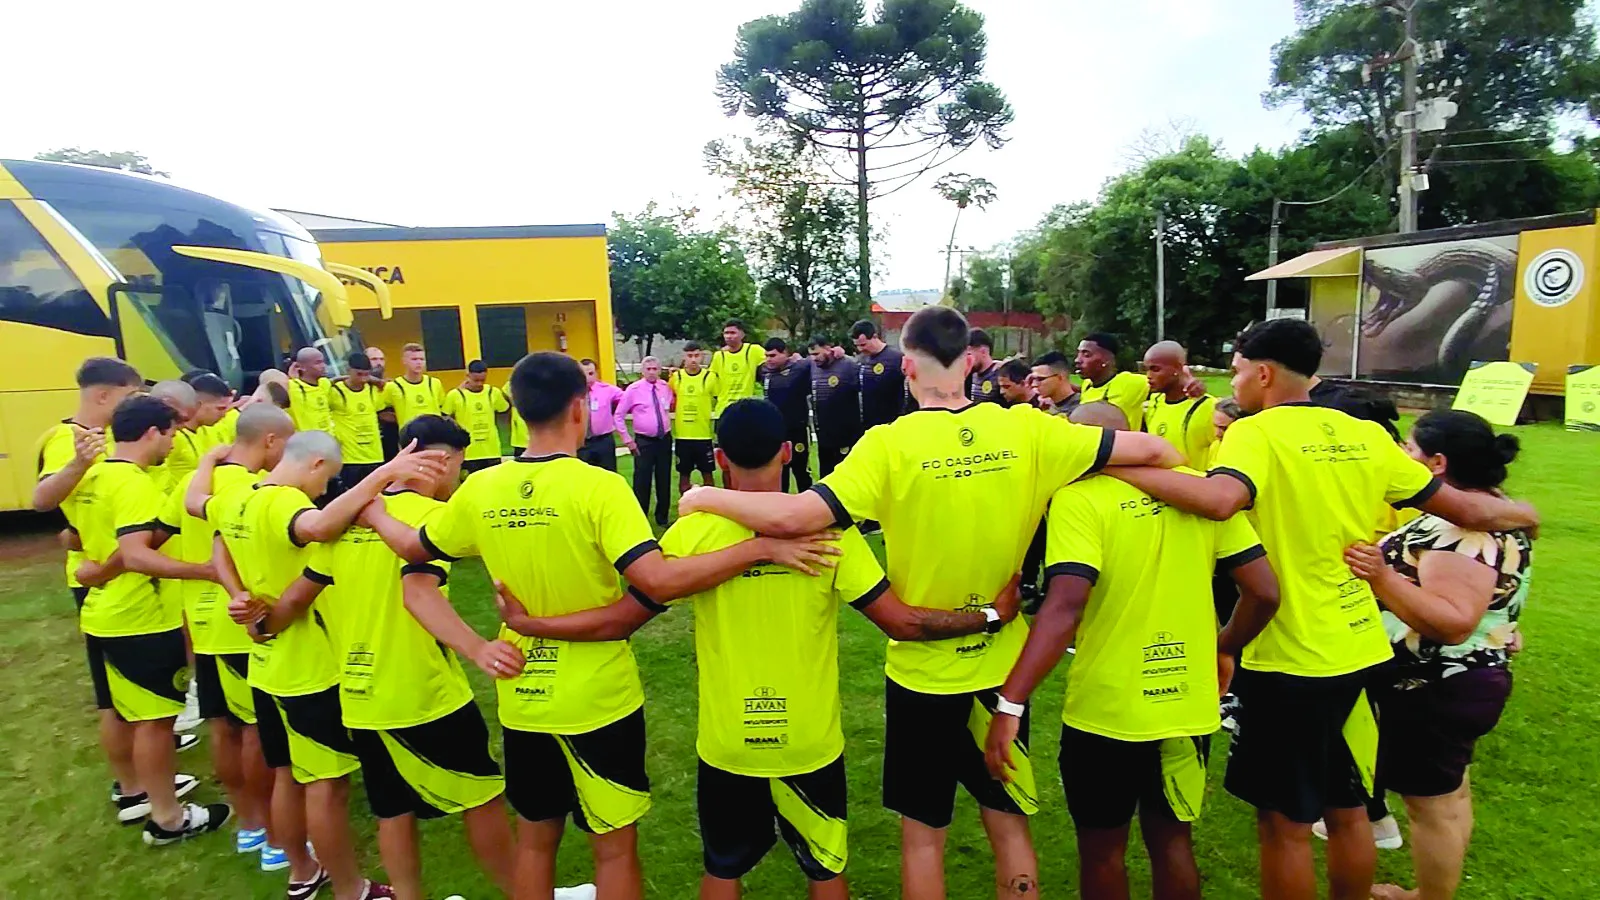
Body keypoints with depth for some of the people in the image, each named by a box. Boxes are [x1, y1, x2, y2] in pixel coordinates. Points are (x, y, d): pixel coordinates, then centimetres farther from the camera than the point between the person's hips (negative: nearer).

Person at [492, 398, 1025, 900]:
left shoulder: (691, 533, -14)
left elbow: (617, 622, -8)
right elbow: (903, 623, -14)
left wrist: (523, 622, 7)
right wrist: (993, 614, -1)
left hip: (727, 746, 1)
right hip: (811, 745, 0)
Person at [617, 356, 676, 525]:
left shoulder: (666, 387, 4)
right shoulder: (633, 389, -7)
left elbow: (671, 408, 21)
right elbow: (619, 415, -4)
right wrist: (627, 440, -6)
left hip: (665, 440, 4)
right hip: (644, 441, -3)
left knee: (664, 480, 11)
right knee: (642, 482, -3)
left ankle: (662, 517, 25)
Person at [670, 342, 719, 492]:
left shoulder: (710, 377, -3)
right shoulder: (675, 377, 1)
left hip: (704, 434, -1)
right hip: (682, 435, 1)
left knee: (707, 474, 6)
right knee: (683, 475, 9)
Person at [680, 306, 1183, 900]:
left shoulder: (890, 443, -19)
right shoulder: (1025, 429, -9)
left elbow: (791, 517, -27)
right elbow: (1154, 450, -5)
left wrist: (705, 498, -11)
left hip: (923, 670, -3)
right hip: (1003, 666, 3)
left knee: (922, 833, 17)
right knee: (1008, 822, 22)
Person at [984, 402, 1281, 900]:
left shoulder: (1079, 498, -16)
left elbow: (1065, 606, -28)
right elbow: (1264, 592, -1)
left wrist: (1011, 704, -27)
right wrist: (1221, 651, 16)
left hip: (1106, 710, -4)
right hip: (1188, 706, 4)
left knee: (1101, 849, 18)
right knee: (1172, 840, 24)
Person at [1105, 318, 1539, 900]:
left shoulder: (1256, 432, -15)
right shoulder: (1366, 434, 6)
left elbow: (1220, 500, -36)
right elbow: (1466, 510, 11)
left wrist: (1120, 466, -28)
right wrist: (1515, 513, 33)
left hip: (1288, 658, -7)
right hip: (1358, 651, 7)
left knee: (1285, 822, 9)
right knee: (1348, 811, 22)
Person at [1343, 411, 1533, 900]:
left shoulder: (1461, 529, -26)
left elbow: (1455, 622, -33)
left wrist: (1382, 578, -40)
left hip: (1435, 690, -11)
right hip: (1461, 680, 11)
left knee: (1431, 801, 5)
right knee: (1448, 790, 23)